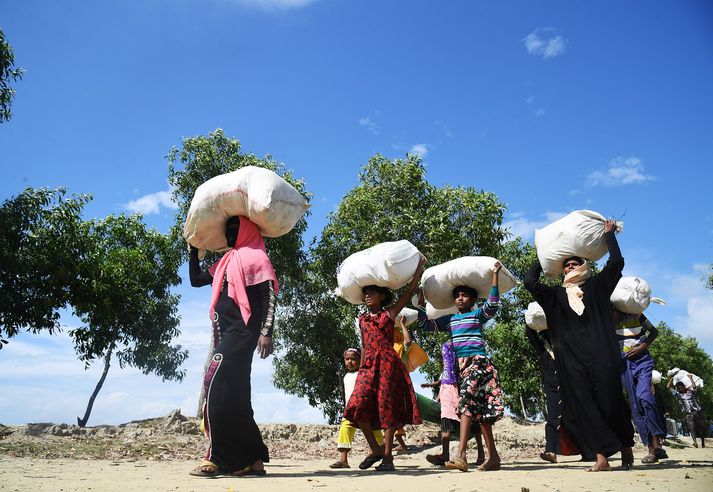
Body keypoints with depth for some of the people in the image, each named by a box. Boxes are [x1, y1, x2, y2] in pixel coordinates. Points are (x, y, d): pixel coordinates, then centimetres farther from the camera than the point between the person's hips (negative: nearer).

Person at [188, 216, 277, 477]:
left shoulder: (256, 257, -1)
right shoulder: (226, 261, 24)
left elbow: (269, 297, -10)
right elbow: (195, 279, 30)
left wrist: (266, 332, -21)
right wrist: (194, 249, 28)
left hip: (240, 332, -8)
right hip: (224, 333, 9)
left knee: (219, 389, -16)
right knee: (233, 396, 5)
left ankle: (218, 458, -12)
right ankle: (250, 459, 10)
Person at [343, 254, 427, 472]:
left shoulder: (389, 314, 5)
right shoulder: (362, 319, 18)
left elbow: (410, 291, 2)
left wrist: (420, 265, 3)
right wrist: (361, 369, 18)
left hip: (388, 364, -4)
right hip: (369, 365, 4)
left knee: (387, 408, -4)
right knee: (358, 405, -11)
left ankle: (388, 455, 5)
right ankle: (375, 450, 5)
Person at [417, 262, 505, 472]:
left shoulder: (478, 314, 6)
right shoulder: (449, 319, 19)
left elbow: (493, 305, -13)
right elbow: (425, 324, 17)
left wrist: (495, 276, -15)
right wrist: (421, 302, 13)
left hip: (478, 361, -6)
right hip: (463, 365, 6)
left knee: (466, 400, -22)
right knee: (479, 408, 8)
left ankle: (461, 455, -28)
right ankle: (493, 457, 15)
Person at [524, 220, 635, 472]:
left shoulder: (596, 286, 17)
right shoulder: (555, 295, 20)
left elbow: (616, 262, 7)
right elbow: (530, 282, 9)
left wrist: (608, 234, 18)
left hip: (601, 354, -2)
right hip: (570, 358, 2)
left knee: (610, 401, -3)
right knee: (582, 405, -8)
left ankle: (626, 448, 20)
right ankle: (602, 457, -7)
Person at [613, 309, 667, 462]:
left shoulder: (637, 315, 1)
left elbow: (654, 331, 11)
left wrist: (643, 346, -3)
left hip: (642, 359, -2)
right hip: (624, 362, 2)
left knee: (644, 396, -23)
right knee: (635, 405, -2)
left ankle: (657, 443, -17)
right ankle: (651, 449, 2)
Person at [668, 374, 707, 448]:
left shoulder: (690, 391, 10)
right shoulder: (678, 394, 13)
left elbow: (694, 386, -10)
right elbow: (668, 387, 12)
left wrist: (690, 378, -6)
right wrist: (671, 379, 14)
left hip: (697, 411, 0)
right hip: (688, 414, 0)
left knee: (702, 428, 4)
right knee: (691, 427, -19)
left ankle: (703, 443, 18)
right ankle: (695, 442, -32)